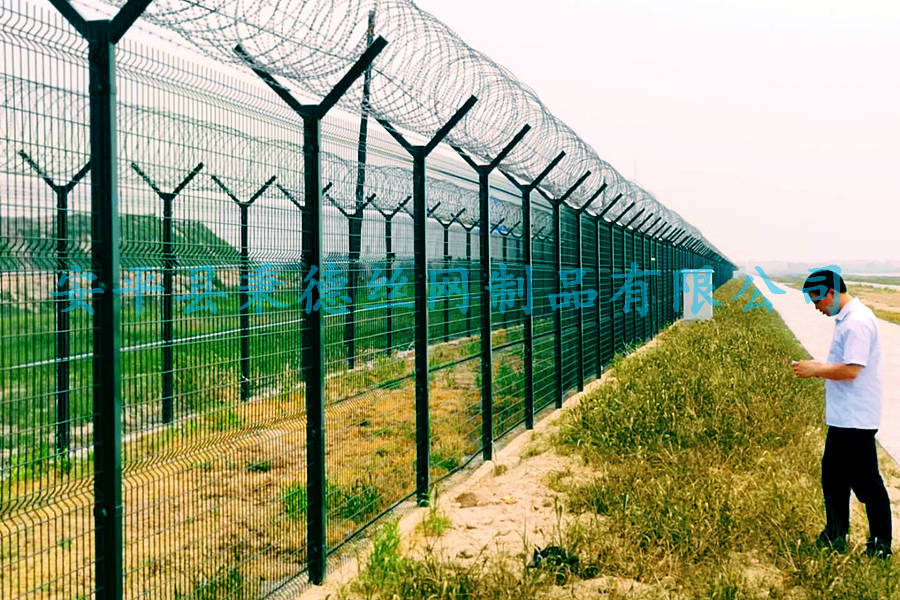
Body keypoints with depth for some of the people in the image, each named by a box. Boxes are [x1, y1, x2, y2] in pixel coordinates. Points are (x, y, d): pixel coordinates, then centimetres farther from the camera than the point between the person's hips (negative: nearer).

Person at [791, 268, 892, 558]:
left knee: (866, 483, 0)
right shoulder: (846, 319, 12)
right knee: (833, 477, 18)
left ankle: (881, 545, 13)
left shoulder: (857, 322, -21)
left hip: (855, 419, -11)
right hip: (842, 417, 11)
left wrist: (815, 370, -15)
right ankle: (835, 536, 30)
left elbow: (851, 370, -26)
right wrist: (820, 366, 8)